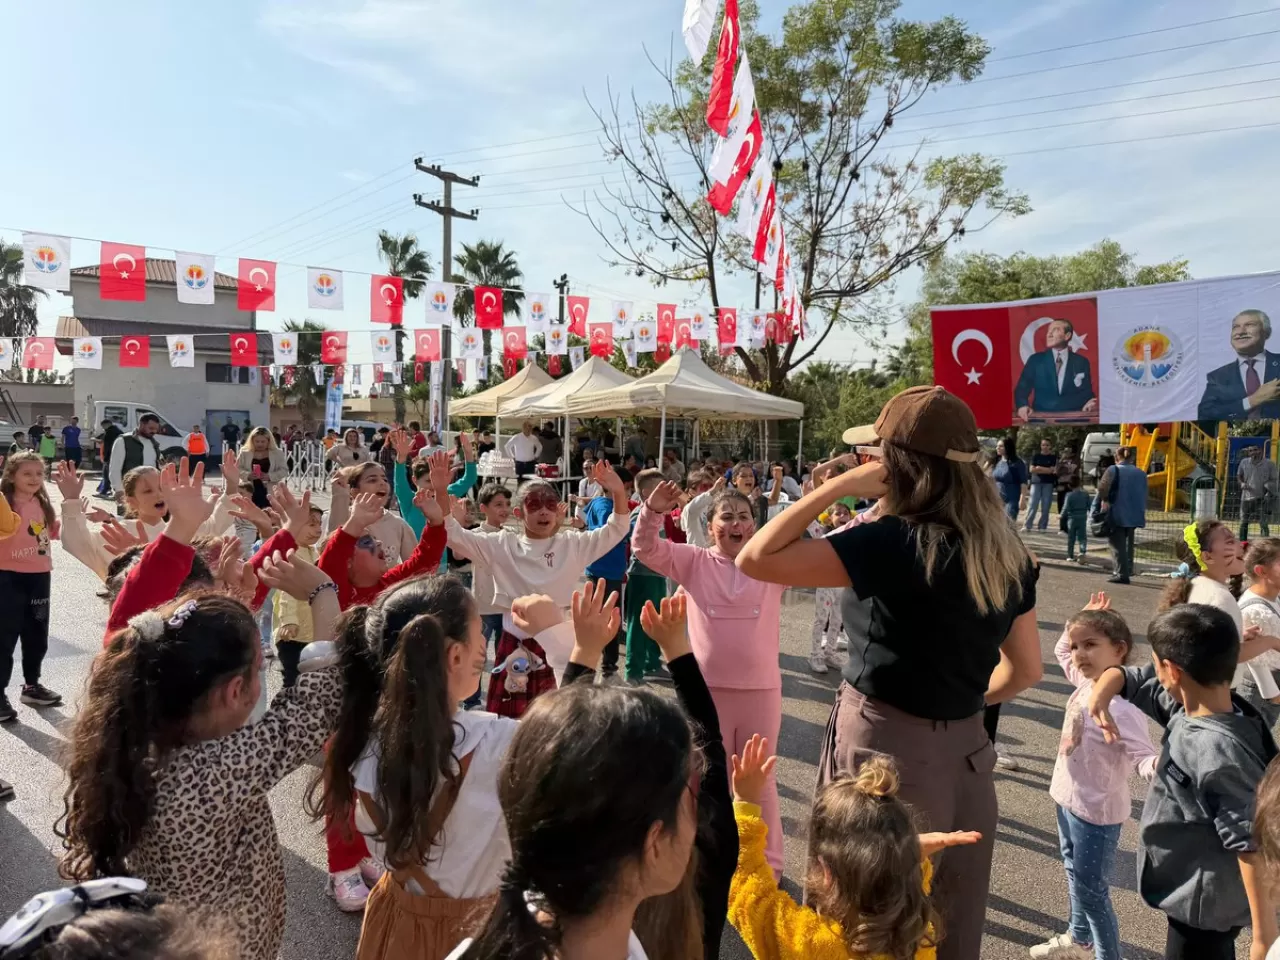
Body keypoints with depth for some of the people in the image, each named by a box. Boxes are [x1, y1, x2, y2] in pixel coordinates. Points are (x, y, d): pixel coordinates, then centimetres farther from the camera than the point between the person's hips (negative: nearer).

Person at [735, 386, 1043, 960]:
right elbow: (1025, 670, 9)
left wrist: (840, 486, -18)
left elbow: (755, 560, -24)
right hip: (965, 753, 7)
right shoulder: (1006, 552, 1)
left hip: (885, 750, -6)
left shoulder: (893, 542, -21)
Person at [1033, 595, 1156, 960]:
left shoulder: (1122, 705, -29)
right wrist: (1078, 622, 7)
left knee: (1090, 890, 4)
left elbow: (1143, 757, -36)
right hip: (1068, 799, 9)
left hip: (1096, 810, -9)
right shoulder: (1085, 683, -3)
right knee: (1075, 875, 27)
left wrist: (1159, 765, -57)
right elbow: (1061, 650, 17)